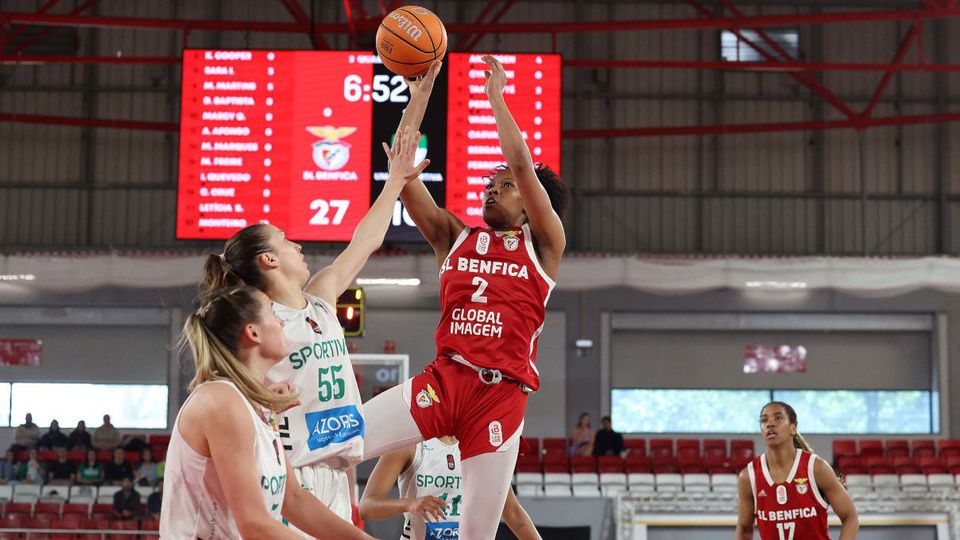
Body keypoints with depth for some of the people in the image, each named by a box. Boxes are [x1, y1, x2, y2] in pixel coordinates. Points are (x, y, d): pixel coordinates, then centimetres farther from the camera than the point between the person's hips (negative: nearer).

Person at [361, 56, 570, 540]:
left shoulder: (543, 245, 8)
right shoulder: (455, 237, 17)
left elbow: (522, 167, -5)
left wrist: (495, 97, 2)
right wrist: (419, 96, 7)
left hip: (501, 392, -2)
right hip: (443, 378, 3)